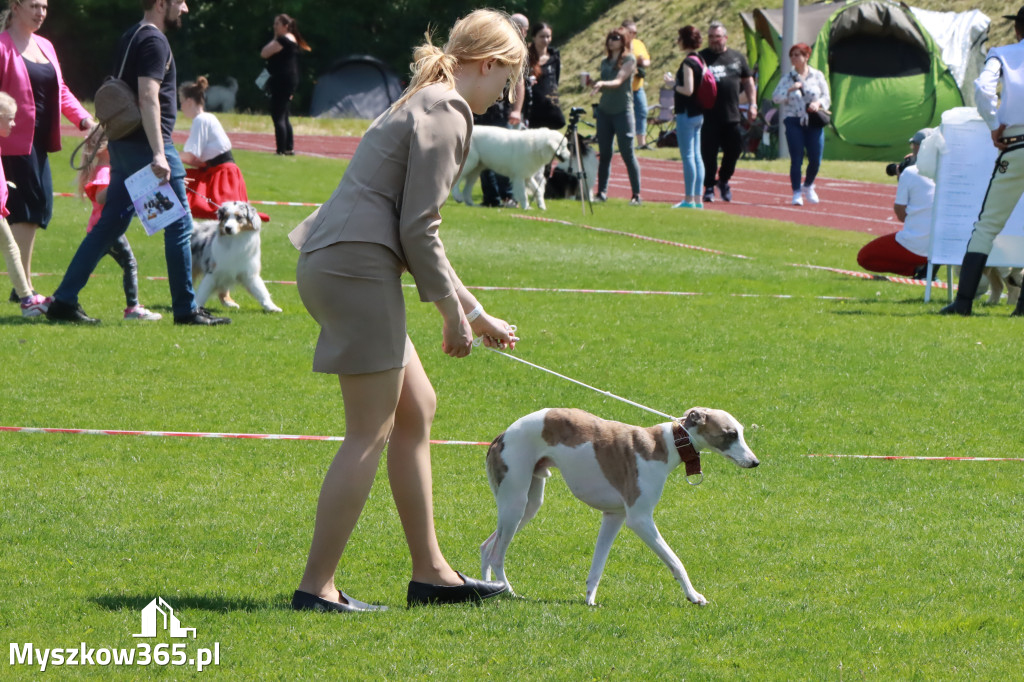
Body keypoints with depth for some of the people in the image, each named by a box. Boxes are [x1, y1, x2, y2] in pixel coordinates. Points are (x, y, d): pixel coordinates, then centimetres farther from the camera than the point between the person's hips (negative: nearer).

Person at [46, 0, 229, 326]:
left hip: (123, 147, 9)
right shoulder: (154, 42, -13)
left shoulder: (130, 38, 17)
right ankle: (185, 309, 4)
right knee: (179, 227, 0)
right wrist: (158, 154, -28)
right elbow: (148, 98, -23)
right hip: (146, 145, -9)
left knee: (110, 225, 10)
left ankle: (63, 301, 5)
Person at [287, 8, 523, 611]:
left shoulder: (427, 105, 22)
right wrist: (453, 311, -5)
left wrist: (474, 312, 29)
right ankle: (317, 587, -5)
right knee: (372, 432, -6)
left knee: (417, 409, 16)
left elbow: (416, 232, 27)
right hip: (357, 268, -11)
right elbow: (418, 231, -15)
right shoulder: (446, 113, -10)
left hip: (336, 264, 11)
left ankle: (430, 572, 20)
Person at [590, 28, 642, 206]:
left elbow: (618, 81, -16)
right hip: (604, 110, 6)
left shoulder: (629, 59, -4)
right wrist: (592, 84, 0)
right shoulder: (605, 62, 14)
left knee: (628, 154, -6)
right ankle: (602, 192, 9)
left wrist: (602, 84, -32)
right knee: (604, 154, 5)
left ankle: (637, 194, -2)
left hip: (623, 111, -6)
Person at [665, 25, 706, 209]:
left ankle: (689, 199, -6)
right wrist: (677, 82, 14)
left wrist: (673, 84, -6)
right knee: (696, 156, 11)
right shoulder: (701, 60, 11)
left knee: (688, 156, -6)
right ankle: (697, 198, 12)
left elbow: (688, 90, -22)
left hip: (687, 114, -9)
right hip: (698, 114, 9)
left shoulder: (688, 62, -16)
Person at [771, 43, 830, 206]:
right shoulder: (787, 78, 6)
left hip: (814, 122, 1)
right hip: (794, 122, -1)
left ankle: (808, 186, 27)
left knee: (815, 160, 0)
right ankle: (797, 193, 2)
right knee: (796, 160, -7)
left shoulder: (817, 76, 8)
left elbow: (826, 97, 9)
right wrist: (790, 89, -17)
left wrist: (818, 104, -12)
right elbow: (775, 97, -4)